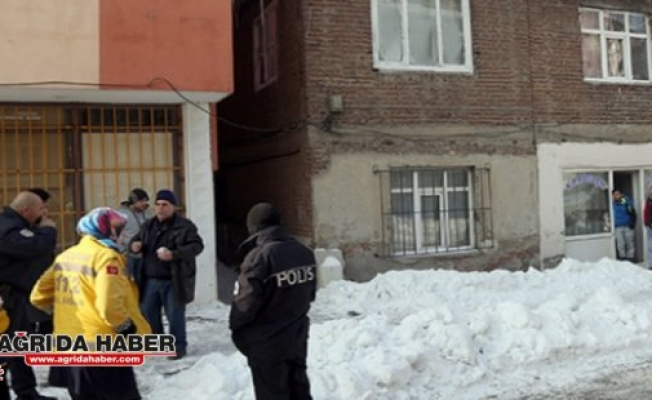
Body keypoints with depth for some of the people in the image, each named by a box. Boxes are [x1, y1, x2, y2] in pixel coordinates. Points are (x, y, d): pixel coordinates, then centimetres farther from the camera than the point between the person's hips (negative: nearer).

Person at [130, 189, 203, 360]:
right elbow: (136, 240, 21)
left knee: (175, 315, 2)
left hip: (173, 281, -6)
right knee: (148, 312, 15)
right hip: (151, 279, 6)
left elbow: (197, 245, -18)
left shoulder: (184, 226, -10)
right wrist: (134, 246, -7)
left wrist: (174, 254, -31)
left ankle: (178, 346, 18)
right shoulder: (148, 225, 10)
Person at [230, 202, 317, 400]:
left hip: (266, 342, -6)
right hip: (297, 337, 7)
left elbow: (246, 302, -22)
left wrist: (235, 325, -3)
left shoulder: (258, 257, -23)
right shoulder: (305, 252, 0)